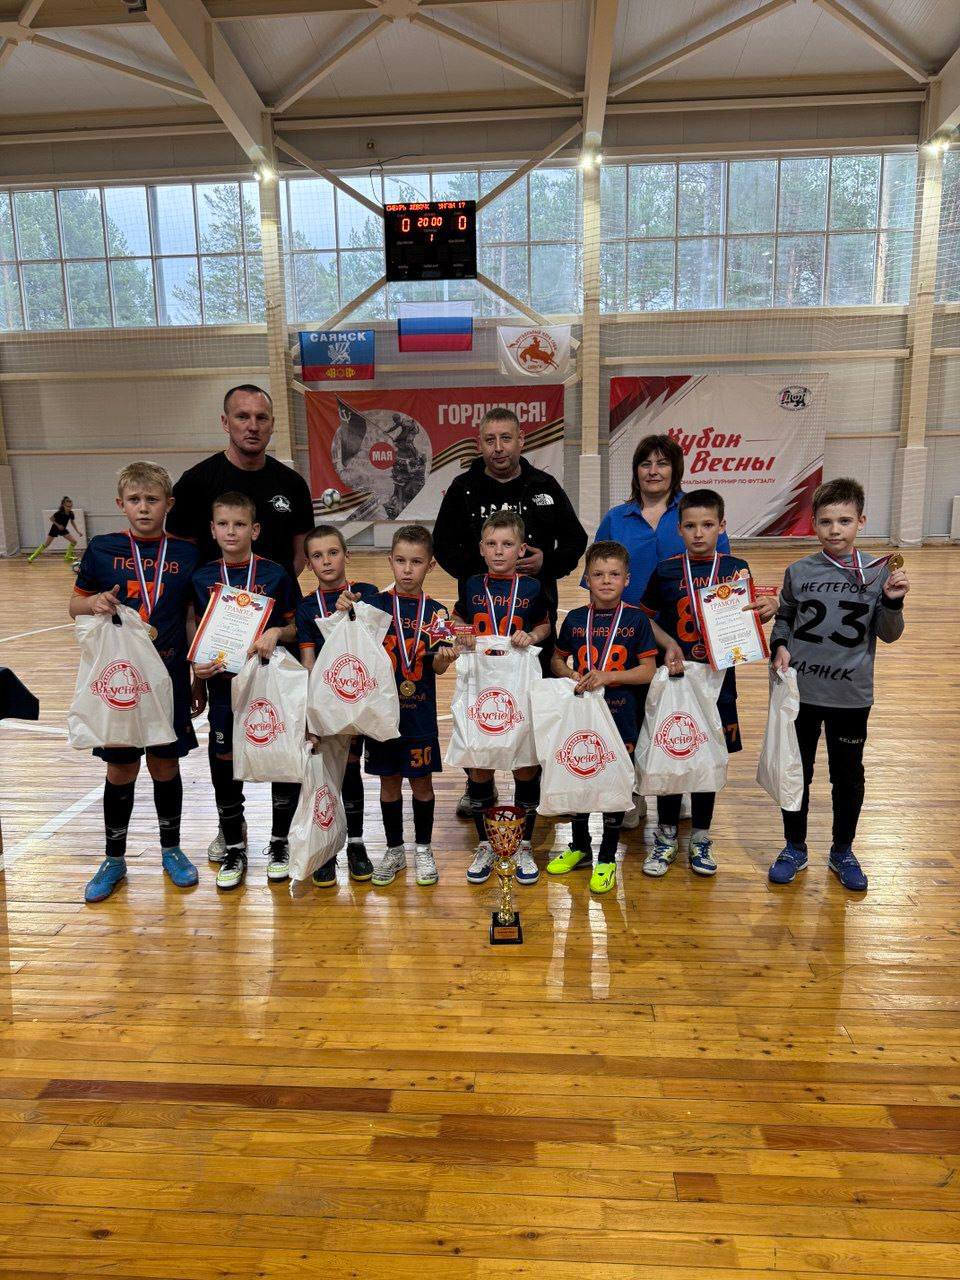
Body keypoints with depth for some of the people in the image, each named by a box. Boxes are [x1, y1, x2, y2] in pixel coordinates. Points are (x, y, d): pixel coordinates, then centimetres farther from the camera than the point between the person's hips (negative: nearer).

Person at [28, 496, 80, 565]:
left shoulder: (71, 514, -10)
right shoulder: (59, 512, -25)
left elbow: (73, 522, 5)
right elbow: (51, 518, -15)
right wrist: (58, 525, -24)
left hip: (63, 529, 5)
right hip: (55, 529, -5)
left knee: (74, 541, -7)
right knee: (46, 544, -6)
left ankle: (68, 556, 9)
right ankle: (32, 557, 4)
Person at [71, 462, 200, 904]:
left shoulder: (185, 553, -1)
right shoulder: (102, 549, -2)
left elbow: (194, 617, 4)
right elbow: (75, 605, 6)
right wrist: (94, 603, -17)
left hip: (169, 677, 0)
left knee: (165, 765, 12)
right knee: (120, 769, 10)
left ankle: (171, 850, 31)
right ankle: (114, 859, 27)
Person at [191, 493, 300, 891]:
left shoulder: (275, 575, -4)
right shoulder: (202, 578, 3)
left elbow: (296, 626, 2)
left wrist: (276, 633, -18)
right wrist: (197, 666, -10)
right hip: (224, 685, 2)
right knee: (224, 766, 7)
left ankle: (278, 842, 26)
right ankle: (234, 848, 26)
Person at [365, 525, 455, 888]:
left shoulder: (435, 612, -2)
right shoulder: (376, 605, -3)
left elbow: (438, 667, -3)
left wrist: (443, 659, -25)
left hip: (420, 711, 0)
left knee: (421, 780, 9)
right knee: (388, 781, 11)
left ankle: (423, 849, 28)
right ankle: (394, 850, 28)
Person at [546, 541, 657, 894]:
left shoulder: (635, 619, -5)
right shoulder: (575, 619, 1)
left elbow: (648, 670, -6)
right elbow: (557, 659, 12)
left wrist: (607, 677, -18)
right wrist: (571, 676, -9)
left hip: (620, 715, -2)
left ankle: (607, 858, 22)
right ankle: (580, 847, 34)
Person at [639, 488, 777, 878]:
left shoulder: (736, 568, 0)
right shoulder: (666, 571, -2)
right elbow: (645, 619, 6)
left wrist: (765, 612, -14)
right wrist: (668, 644, -10)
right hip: (674, 676, 0)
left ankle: (700, 839, 26)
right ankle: (666, 836, 24)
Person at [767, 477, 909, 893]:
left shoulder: (877, 573, -4)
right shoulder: (798, 572, -2)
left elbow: (888, 634, -2)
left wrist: (894, 601, -19)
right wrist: (779, 647, -8)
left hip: (851, 695, 0)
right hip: (800, 691, 1)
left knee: (848, 775, 13)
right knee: (797, 772, 12)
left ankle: (843, 852, 32)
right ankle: (794, 848, 30)